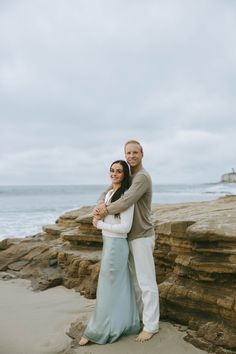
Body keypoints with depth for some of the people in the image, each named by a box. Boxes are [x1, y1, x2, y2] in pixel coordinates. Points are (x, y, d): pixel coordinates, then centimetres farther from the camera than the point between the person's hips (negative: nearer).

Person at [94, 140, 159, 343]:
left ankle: (151, 325, 9)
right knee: (135, 278, 17)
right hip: (131, 236, 9)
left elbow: (126, 203, -30)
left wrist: (106, 210, -13)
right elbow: (106, 193, 9)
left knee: (146, 282, -1)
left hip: (142, 237, -9)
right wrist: (101, 204, -16)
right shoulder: (127, 177, 12)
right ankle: (138, 313, 32)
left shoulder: (142, 177, -20)